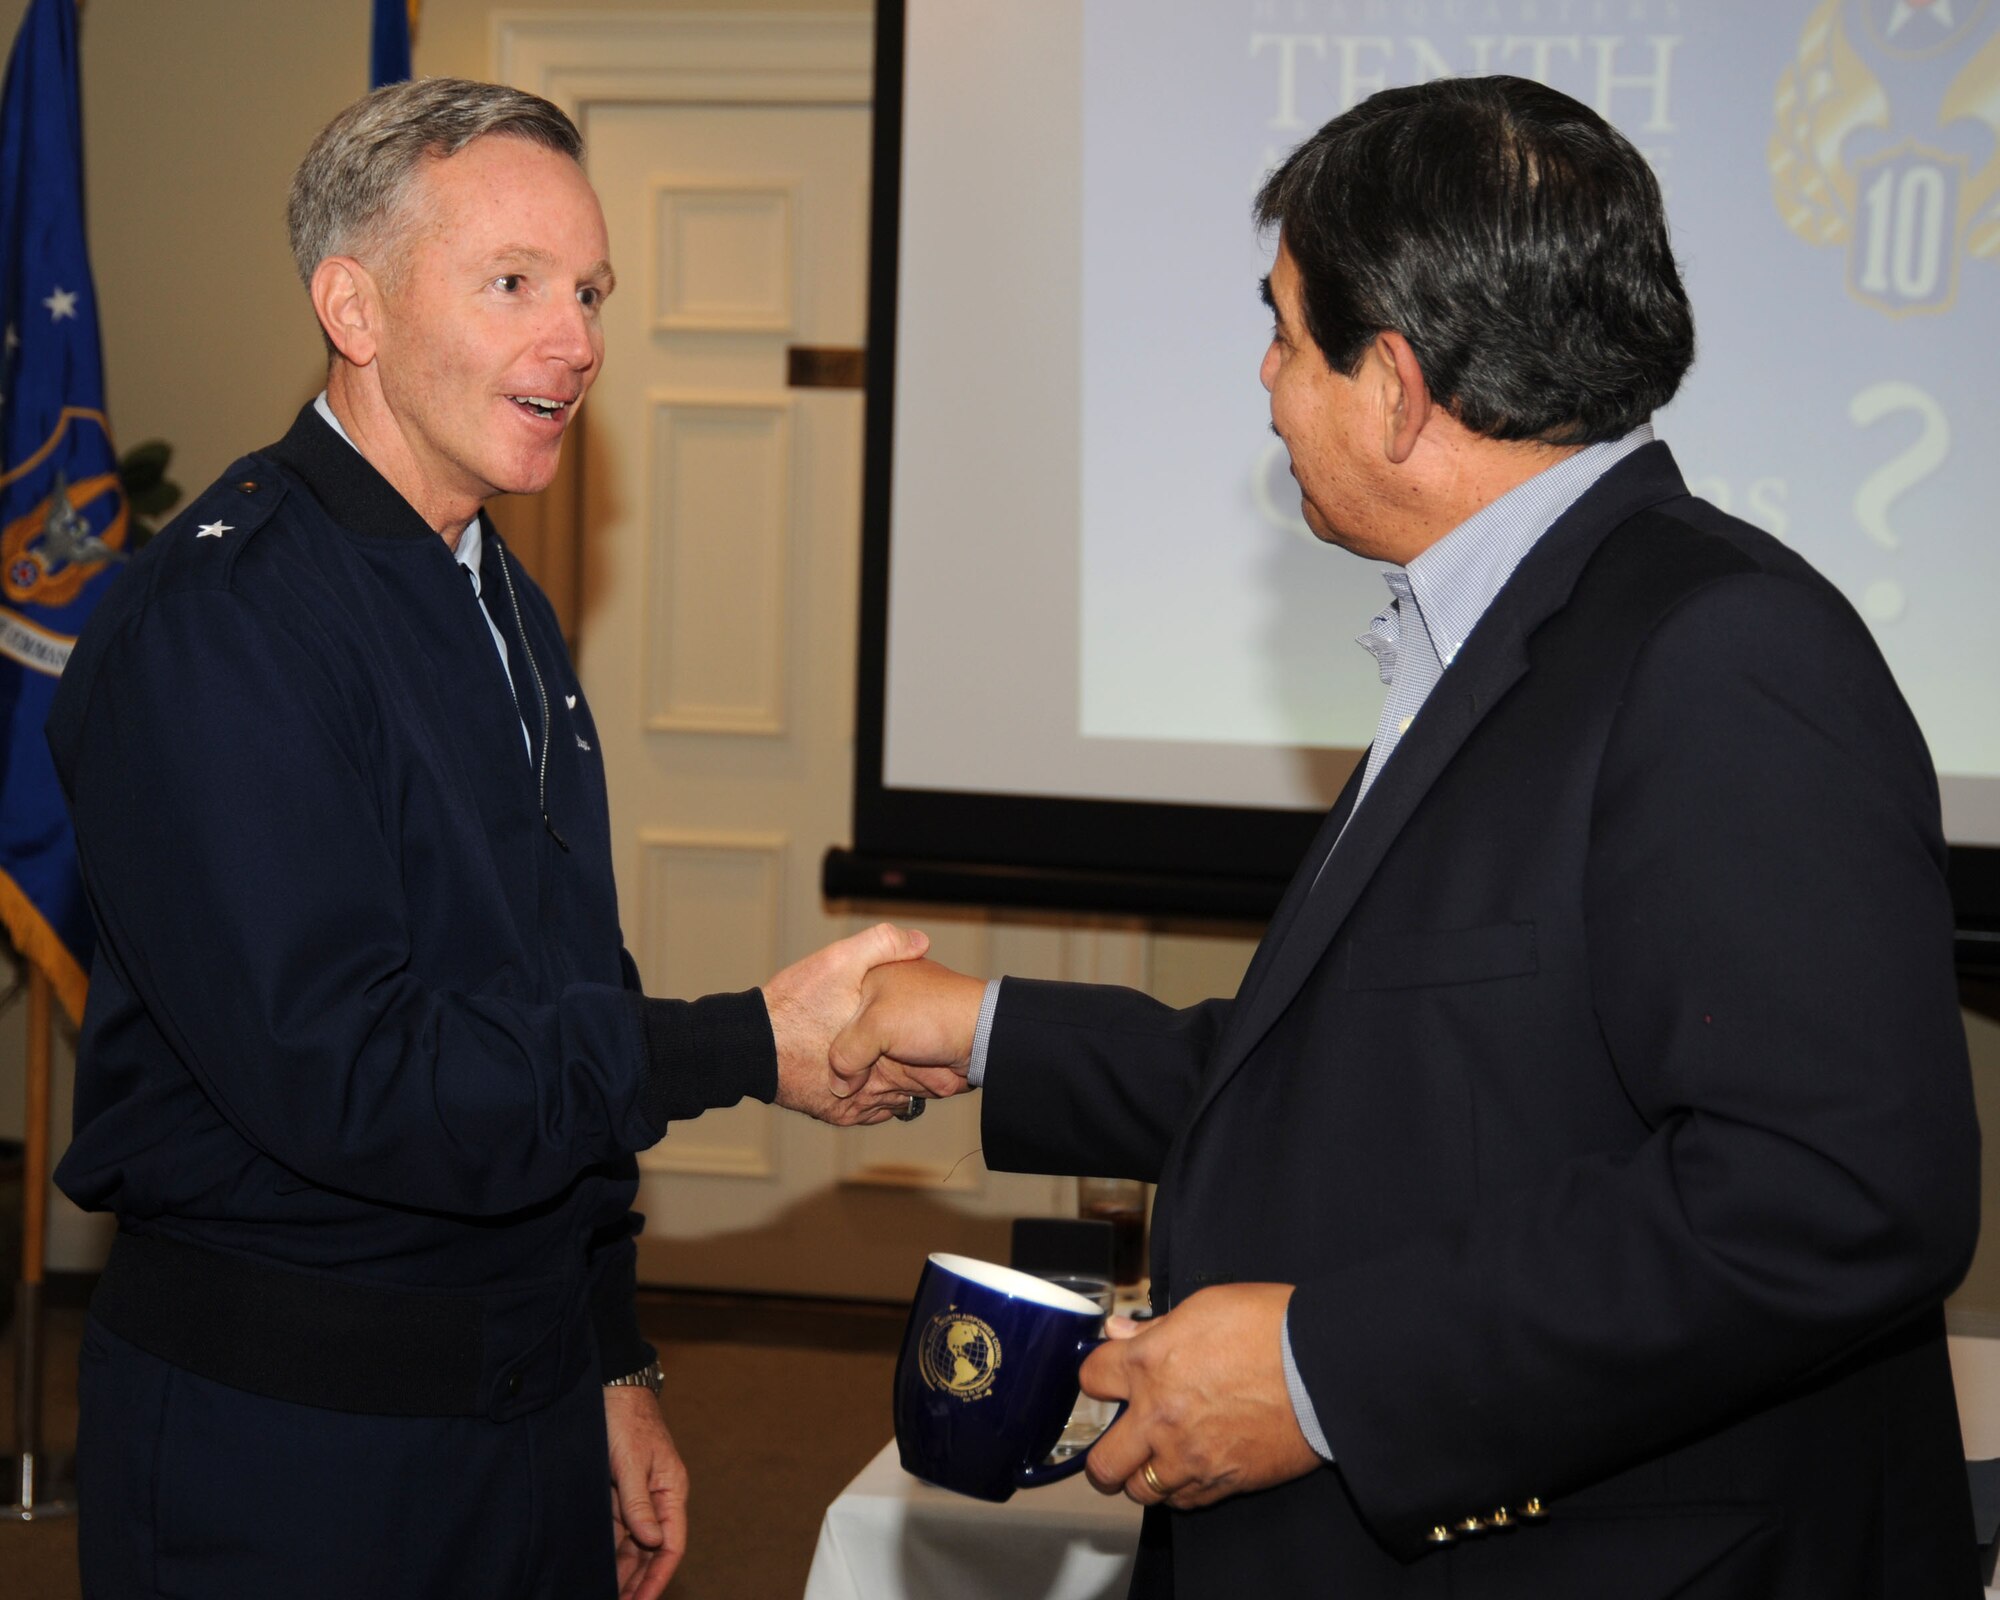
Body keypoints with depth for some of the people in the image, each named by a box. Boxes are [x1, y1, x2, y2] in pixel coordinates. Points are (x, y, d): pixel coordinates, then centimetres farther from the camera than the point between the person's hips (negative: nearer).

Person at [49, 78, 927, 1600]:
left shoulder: (508, 608, 12)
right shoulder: (217, 620, -18)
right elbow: (337, 1071, -25)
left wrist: (614, 1367, 16)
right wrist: (748, 1046, -21)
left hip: (532, 1399, 8)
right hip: (283, 1437, -8)